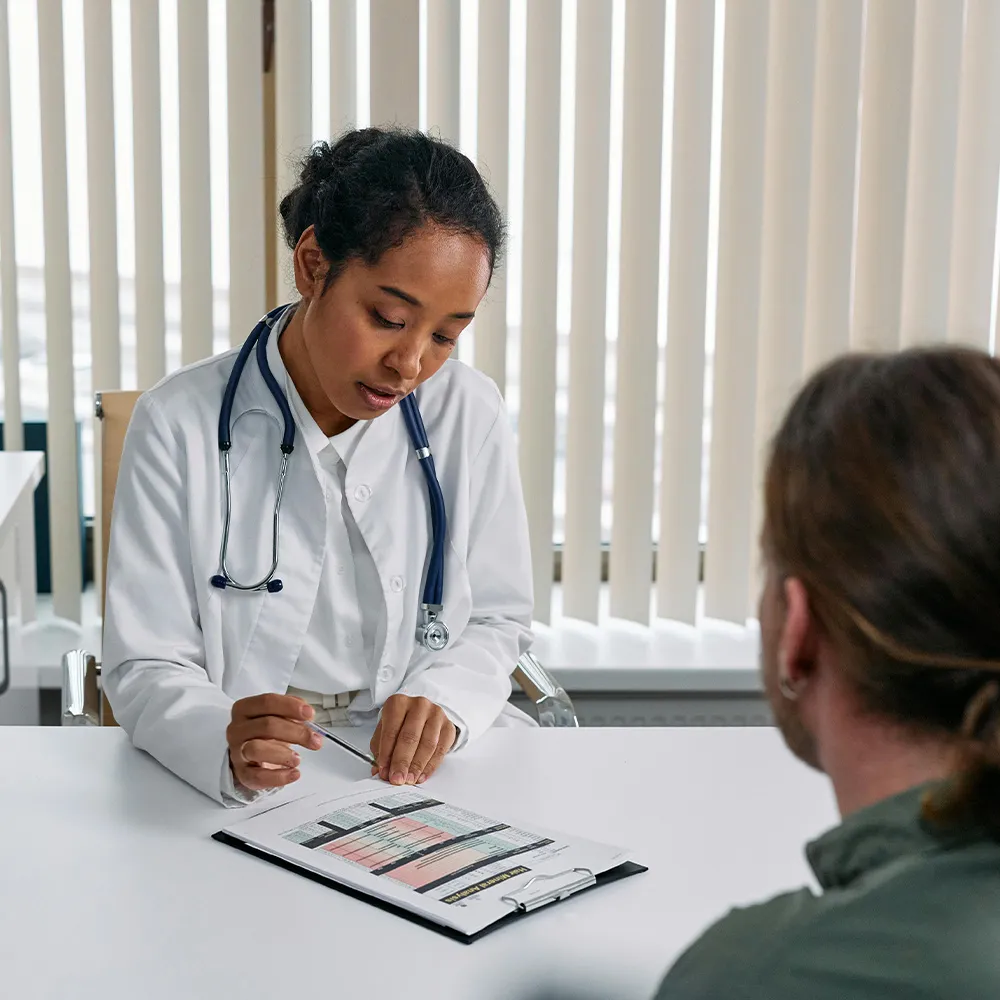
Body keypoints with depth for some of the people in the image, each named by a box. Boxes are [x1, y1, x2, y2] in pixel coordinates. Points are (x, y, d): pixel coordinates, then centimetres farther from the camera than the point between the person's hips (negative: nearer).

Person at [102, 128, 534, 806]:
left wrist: (442, 700, -15)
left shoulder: (470, 414, 0)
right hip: (235, 788, -2)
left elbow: (497, 621, 7)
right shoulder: (180, 424, -8)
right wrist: (226, 744, -30)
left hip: (423, 769, 2)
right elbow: (148, 668, -9)